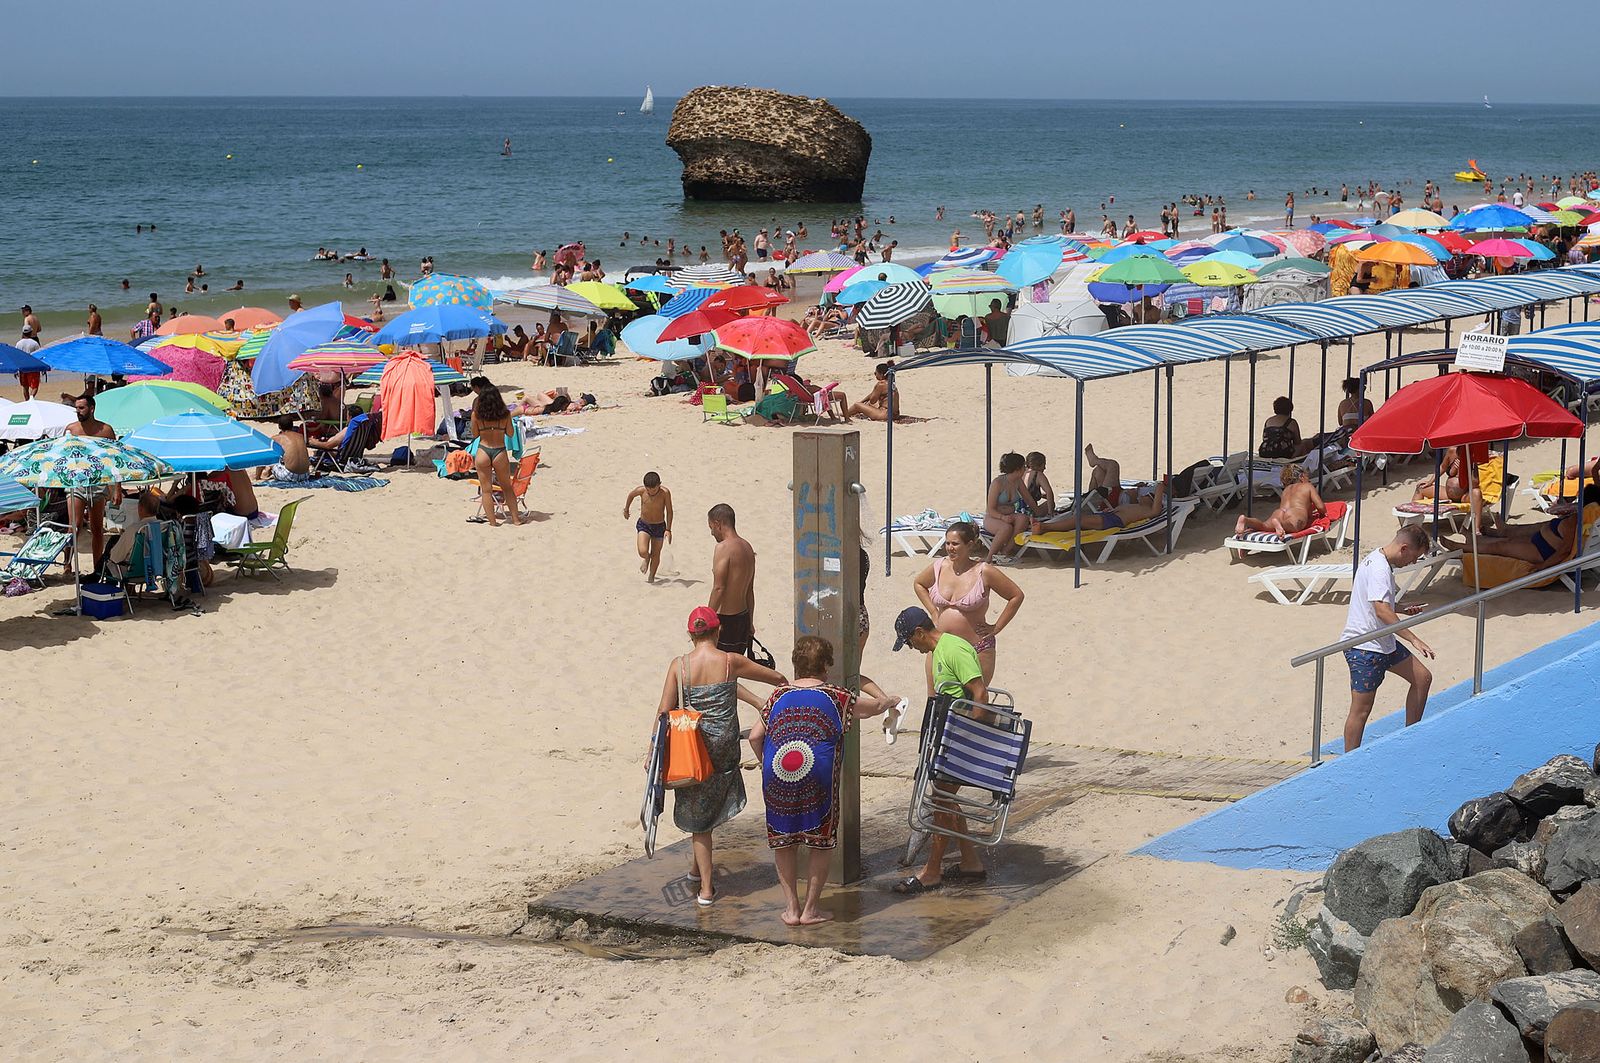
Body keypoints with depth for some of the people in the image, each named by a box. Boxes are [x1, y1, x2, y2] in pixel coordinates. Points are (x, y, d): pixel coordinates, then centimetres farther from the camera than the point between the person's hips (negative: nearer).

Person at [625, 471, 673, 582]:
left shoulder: (665, 493, -22)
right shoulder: (641, 491, -18)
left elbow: (669, 511, -13)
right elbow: (631, 495, 6)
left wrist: (668, 529, -14)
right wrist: (626, 509, 20)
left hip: (659, 526, 0)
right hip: (643, 524, 0)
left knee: (656, 555, 10)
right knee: (643, 552, -17)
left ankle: (651, 576, 33)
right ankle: (646, 559, 21)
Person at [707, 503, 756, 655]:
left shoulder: (723, 548, -17)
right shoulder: (747, 548, 10)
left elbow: (718, 588, -21)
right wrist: (750, 623, 23)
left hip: (726, 620, -9)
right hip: (743, 617, 9)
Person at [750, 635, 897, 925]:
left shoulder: (779, 696, 11)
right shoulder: (837, 698, 5)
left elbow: (755, 736, 8)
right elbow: (875, 706, 21)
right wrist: (888, 700, 44)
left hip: (776, 779, 3)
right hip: (817, 779, -2)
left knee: (783, 843, 17)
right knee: (820, 843, 13)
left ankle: (791, 908, 20)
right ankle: (810, 910, 15)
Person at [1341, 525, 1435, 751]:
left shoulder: (1379, 561, 12)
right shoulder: (1379, 569, -21)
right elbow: (1382, 611, -33)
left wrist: (1403, 610, 16)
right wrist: (1414, 639, -33)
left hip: (1382, 642, 11)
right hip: (1363, 648, -11)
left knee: (1422, 677, 14)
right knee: (1361, 709, -5)